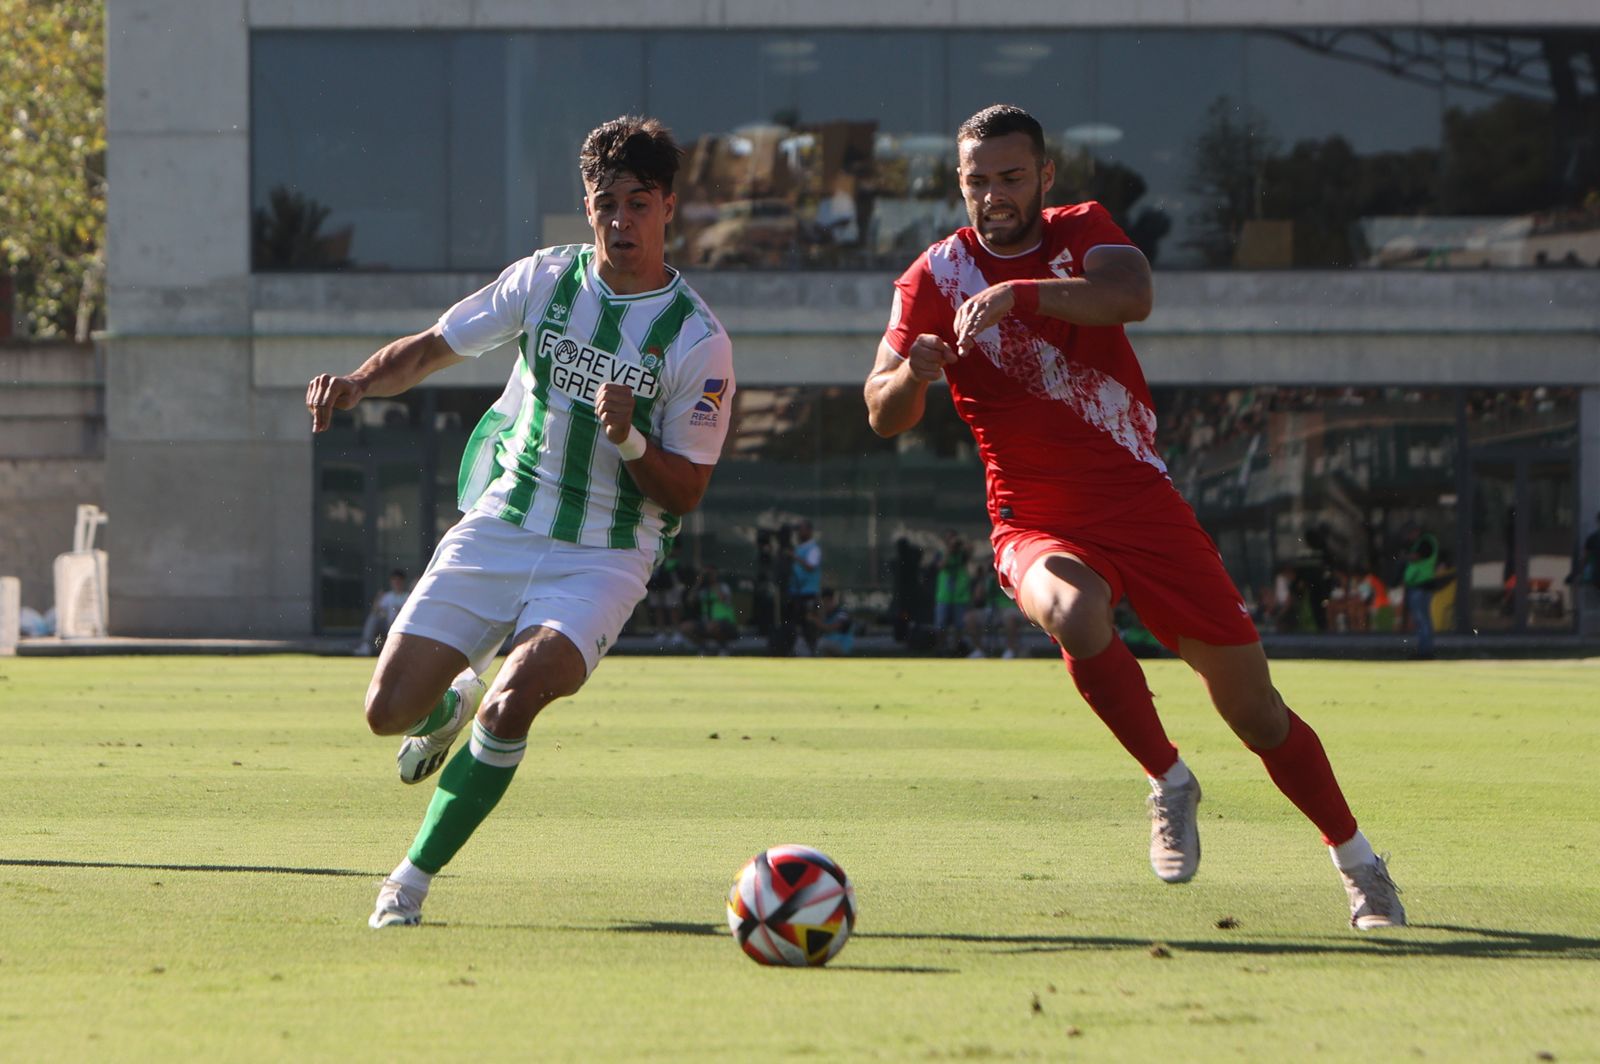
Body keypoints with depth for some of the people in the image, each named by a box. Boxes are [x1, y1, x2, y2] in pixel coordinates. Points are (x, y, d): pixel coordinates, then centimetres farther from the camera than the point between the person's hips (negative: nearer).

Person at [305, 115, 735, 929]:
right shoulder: (546, 280, 0)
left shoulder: (698, 342, -10)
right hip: (495, 529, 3)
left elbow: (684, 494, -7)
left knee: (513, 703, -28)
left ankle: (413, 879, -11)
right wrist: (359, 382, -11)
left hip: (602, 560, -3)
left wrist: (630, 439, -26)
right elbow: (432, 348, 8)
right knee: (389, 710, -4)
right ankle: (453, 706, 35)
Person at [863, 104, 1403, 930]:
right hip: (1036, 522, -1)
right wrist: (911, 374, -34)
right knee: (1075, 614, -37)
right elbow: (883, 417, -10)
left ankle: (1357, 862, 22)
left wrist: (1021, 291, -39)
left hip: (1140, 502, 1)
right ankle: (1169, 785, -15)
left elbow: (1131, 296, -24)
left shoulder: (1083, 233, 0)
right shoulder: (935, 277, -2)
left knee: (1251, 702, 2)